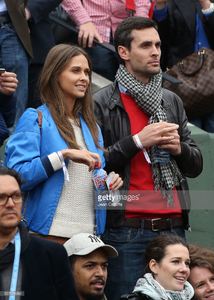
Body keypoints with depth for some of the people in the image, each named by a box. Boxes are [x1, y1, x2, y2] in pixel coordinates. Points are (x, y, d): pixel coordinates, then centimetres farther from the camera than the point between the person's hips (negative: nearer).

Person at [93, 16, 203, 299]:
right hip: (127, 229, -5)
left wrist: (179, 148, -2)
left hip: (172, 225, 5)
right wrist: (138, 141, -14)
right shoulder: (102, 104, 0)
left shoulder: (171, 101, 17)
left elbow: (196, 166, 19)